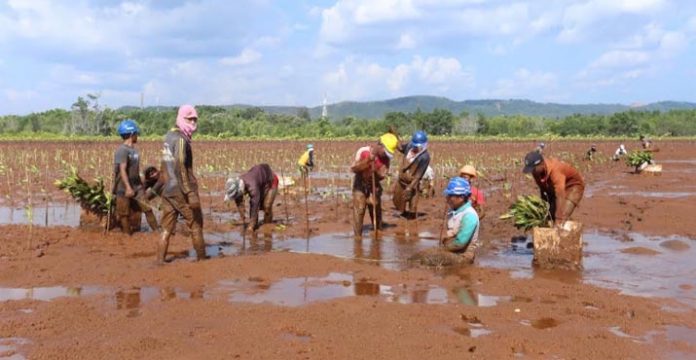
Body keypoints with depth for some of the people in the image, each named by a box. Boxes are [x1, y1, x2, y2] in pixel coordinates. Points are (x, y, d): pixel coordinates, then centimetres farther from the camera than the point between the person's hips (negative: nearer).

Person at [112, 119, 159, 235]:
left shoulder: (134, 149, 11)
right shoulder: (122, 150, -16)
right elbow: (122, 170, -21)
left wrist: (141, 185, 20)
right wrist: (128, 187, -27)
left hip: (137, 187, 8)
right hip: (124, 188, -8)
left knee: (147, 208, 3)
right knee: (125, 214, 4)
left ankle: (157, 231, 7)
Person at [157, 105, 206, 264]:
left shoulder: (169, 136, 13)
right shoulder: (181, 139, -14)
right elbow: (180, 167, -22)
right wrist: (191, 193, -24)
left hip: (167, 190, 8)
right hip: (180, 190, -8)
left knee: (167, 228, 8)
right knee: (196, 224, 6)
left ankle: (160, 260, 6)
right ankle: (201, 259, 14)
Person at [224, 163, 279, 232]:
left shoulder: (252, 187, -44)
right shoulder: (236, 187, -21)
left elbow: (255, 206, -40)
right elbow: (239, 203, -8)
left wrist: (250, 226, -36)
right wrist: (242, 219, -9)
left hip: (271, 181, -7)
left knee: (266, 206, -17)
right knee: (252, 203, -5)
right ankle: (255, 225, 8)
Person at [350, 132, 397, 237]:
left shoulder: (386, 157, -9)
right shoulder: (363, 151, -20)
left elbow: (382, 175, -6)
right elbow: (353, 168, -22)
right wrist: (367, 161, -32)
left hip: (374, 186, 3)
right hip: (360, 185, -3)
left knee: (376, 211, 5)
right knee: (359, 211, -9)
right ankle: (358, 236, -1)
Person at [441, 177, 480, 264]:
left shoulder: (469, 215, -24)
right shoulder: (454, 211, 3)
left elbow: (460, 242, -26)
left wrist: (446, 245, -11)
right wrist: (446, 239, -6)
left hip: (463, 257, -8)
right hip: (451, 253, 8)